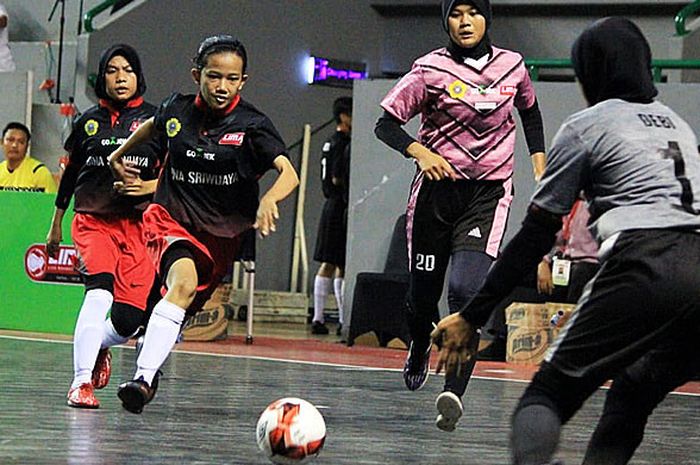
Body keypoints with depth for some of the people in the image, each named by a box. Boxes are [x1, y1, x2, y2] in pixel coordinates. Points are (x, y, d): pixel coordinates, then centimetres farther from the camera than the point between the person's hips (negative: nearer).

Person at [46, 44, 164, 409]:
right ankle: (80, 382, -22)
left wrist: (149, 186, -17)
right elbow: (70, 174, 20)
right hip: (93, 220, 0)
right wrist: (56, 225, 25)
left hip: (138, 224, 0)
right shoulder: (89, 120, 9)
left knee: (129, 318, -8)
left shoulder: (155, 119, 3)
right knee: (100, 292, -27)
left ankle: (97, 347, 28)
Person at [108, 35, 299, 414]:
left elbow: (288, 172, -27)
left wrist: (269, 199, -49)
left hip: (220, 234, 1)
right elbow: (153, 126, 23)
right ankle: (144, 376, -40)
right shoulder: (177, 110, -3)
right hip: (171, 219, -1)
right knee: (184, 283, -30)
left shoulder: (252, 125, -13)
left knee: (180, 310, 7)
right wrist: (120, 153, 38)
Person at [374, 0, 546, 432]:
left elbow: (530, 112, 22)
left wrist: (539, 165, 13)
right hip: (438, 186, 0)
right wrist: (420, 152, -23)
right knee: (423, 291, 10)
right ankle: (420, 350, 46)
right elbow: (386, 123, -6)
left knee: (466, 289, -20)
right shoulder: (431, 69, -7)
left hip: (490, 192, 0)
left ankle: (454, 393, -24)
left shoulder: (512, 66, 2)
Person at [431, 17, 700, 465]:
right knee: (630, 400, 21)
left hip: (646, 268, -6)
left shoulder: (585, 126, 11)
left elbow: (537, 233, 8)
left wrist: (472, 316, 12)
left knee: (550, 393, -3)